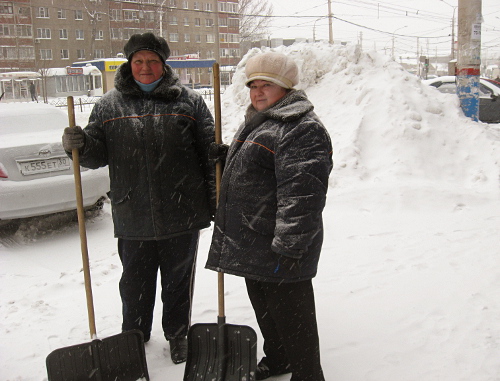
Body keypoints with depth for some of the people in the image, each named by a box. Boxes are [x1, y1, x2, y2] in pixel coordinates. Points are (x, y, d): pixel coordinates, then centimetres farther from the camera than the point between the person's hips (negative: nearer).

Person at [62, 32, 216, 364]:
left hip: (182, 215, -1)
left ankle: (178, 334, 36)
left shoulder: (189, 102, 2)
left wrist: (217, 201, -2)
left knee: (179, 281, 15)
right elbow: (98, 155, 6)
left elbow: (210, 153, 1)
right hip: (132, 217, 2)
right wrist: (80, 146, -17)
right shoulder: (109, 105, 6)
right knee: (135, 284, 16)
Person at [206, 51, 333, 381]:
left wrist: (289, 248, -28)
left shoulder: (303, 130, -19)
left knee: (290, 314, 3)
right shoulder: (257, 122, 16)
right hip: (252, 243, 10)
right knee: (263, 307, 24)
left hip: (278, 247, -10)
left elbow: (301, 196, -26)